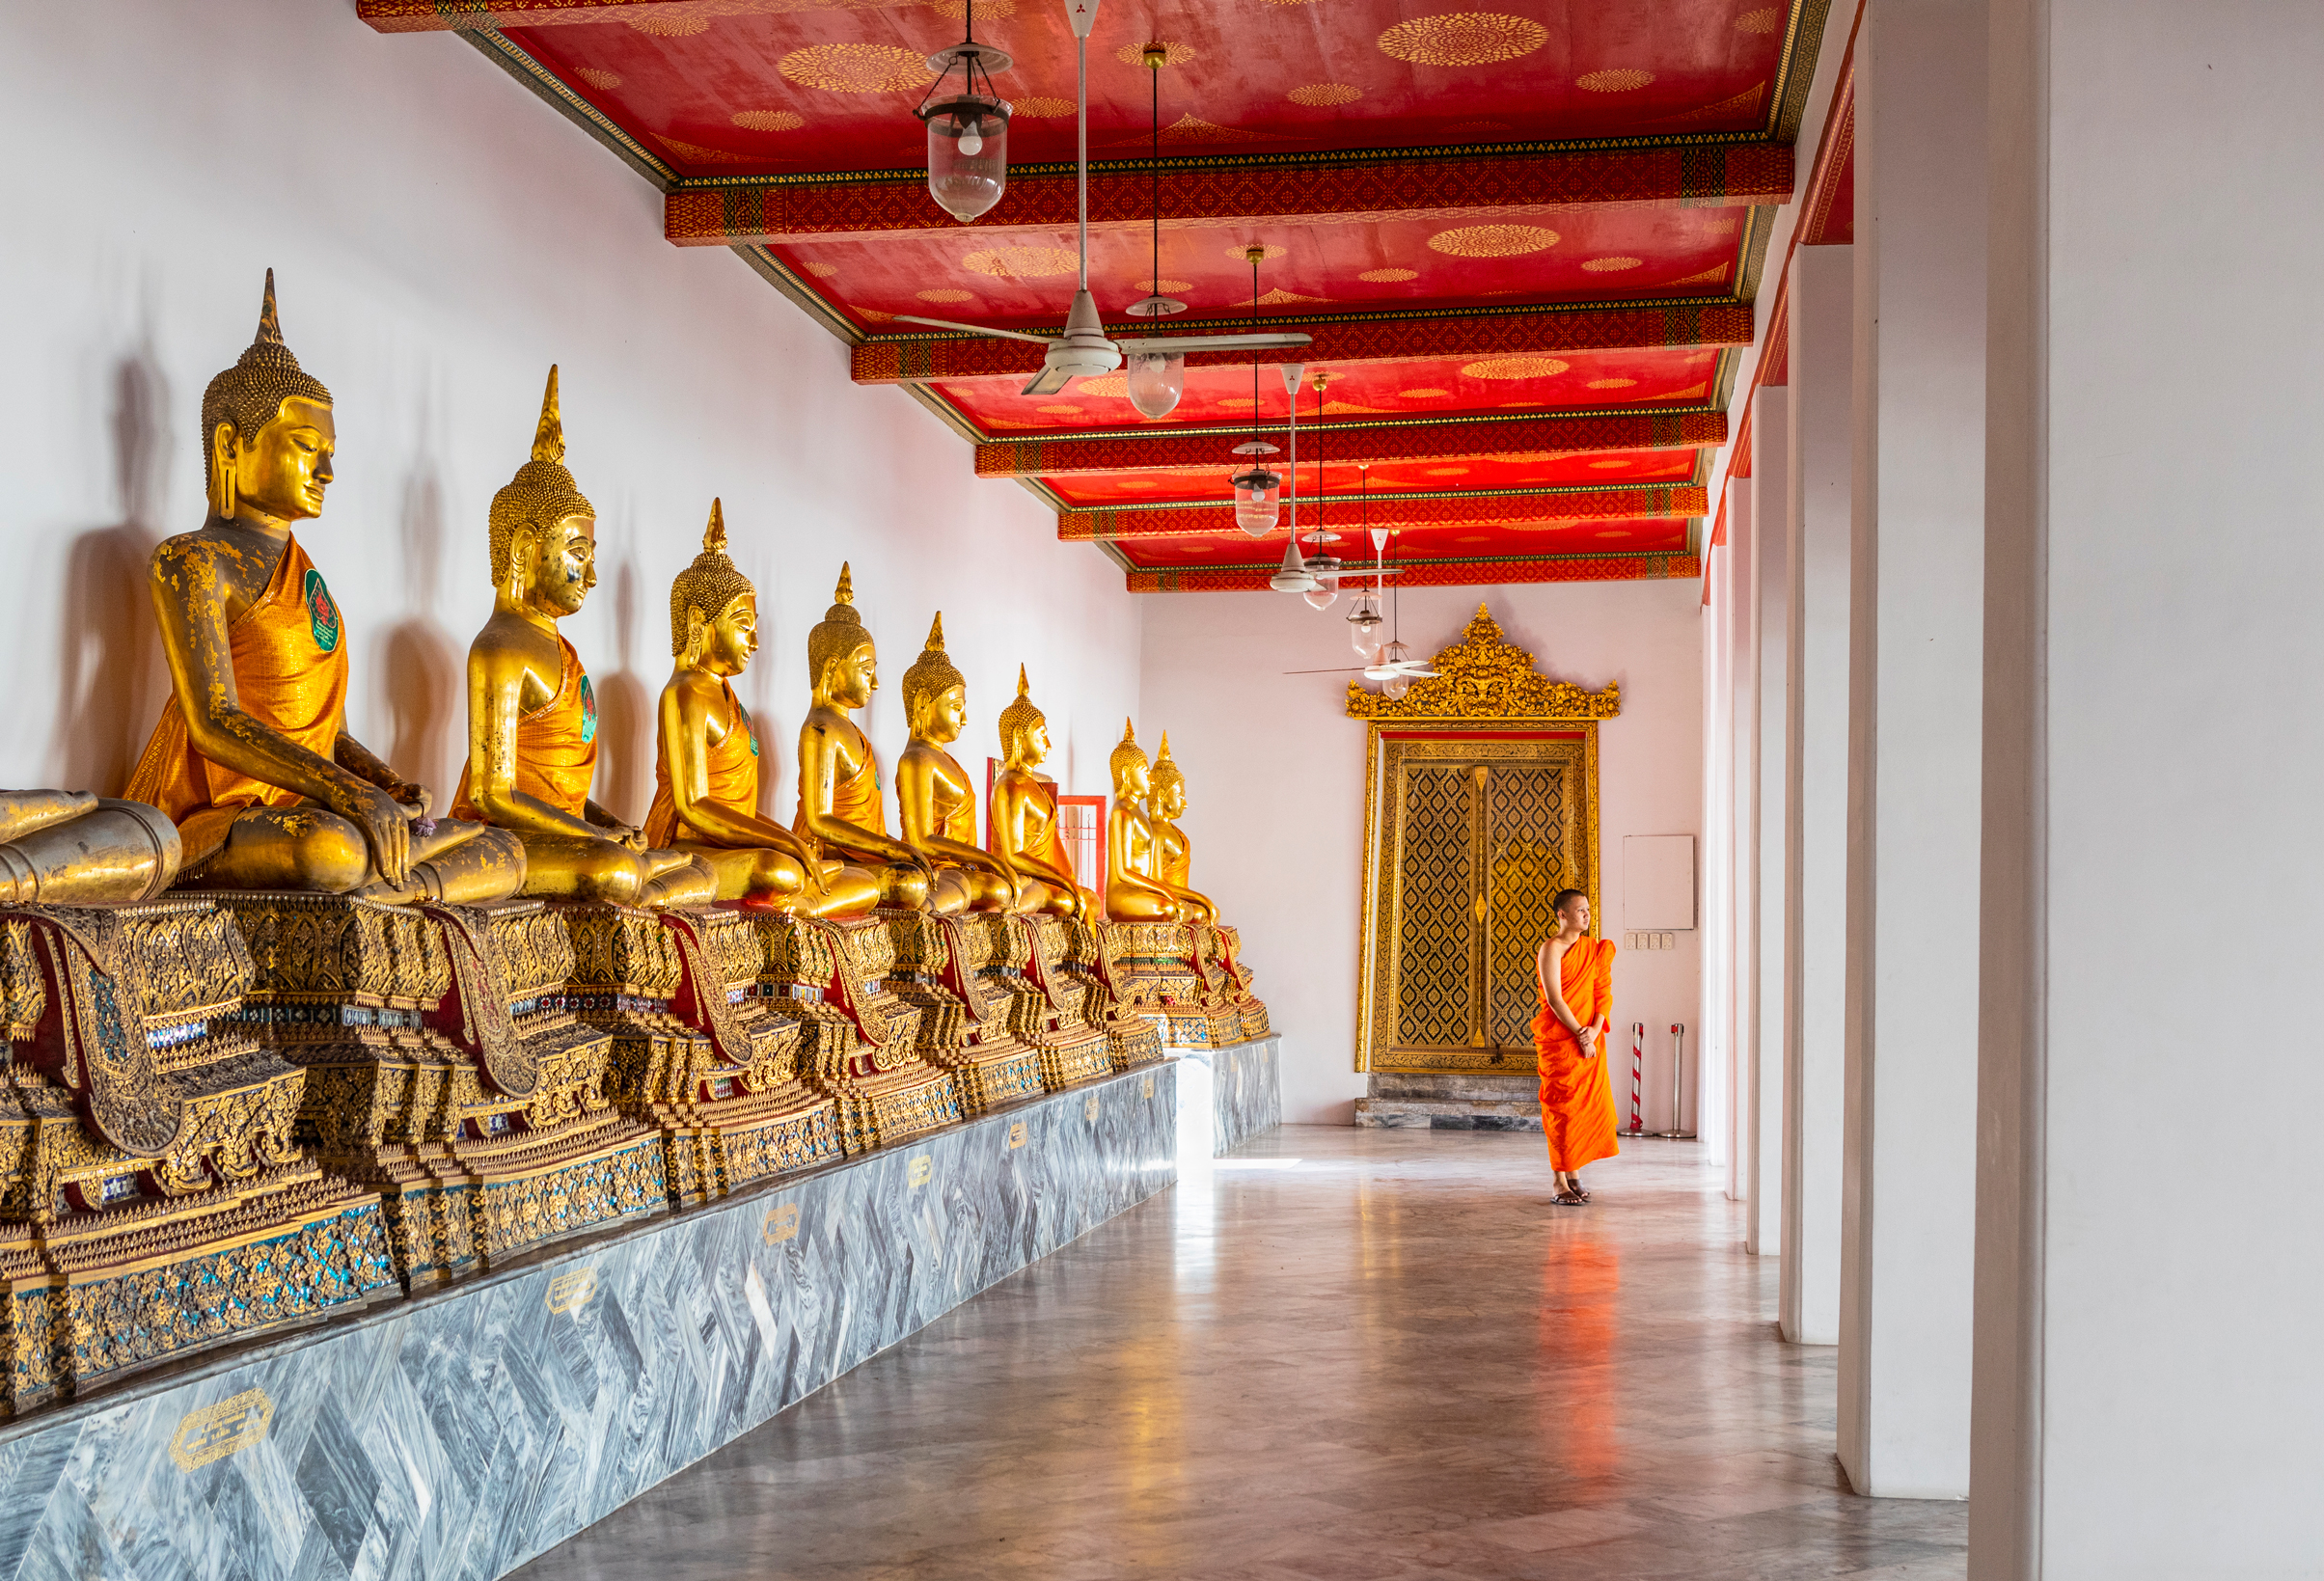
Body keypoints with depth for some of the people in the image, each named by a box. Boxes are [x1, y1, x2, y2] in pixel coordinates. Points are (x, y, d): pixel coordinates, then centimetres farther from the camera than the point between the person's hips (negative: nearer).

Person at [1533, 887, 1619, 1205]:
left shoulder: (1596, 949, 12)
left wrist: (1595, 1029, -9)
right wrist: (1579, 1035, -15)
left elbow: (1604, 991, 6)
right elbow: (1554, 999, -14)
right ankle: (1561, 1184, -2)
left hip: (1590, 1040, 6)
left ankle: (1575, 1173, 19)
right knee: (1562, 1107, -5)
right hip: (1559, 1037, -6)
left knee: (1587, 1105, 7)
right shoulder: (1551, 948, -8)